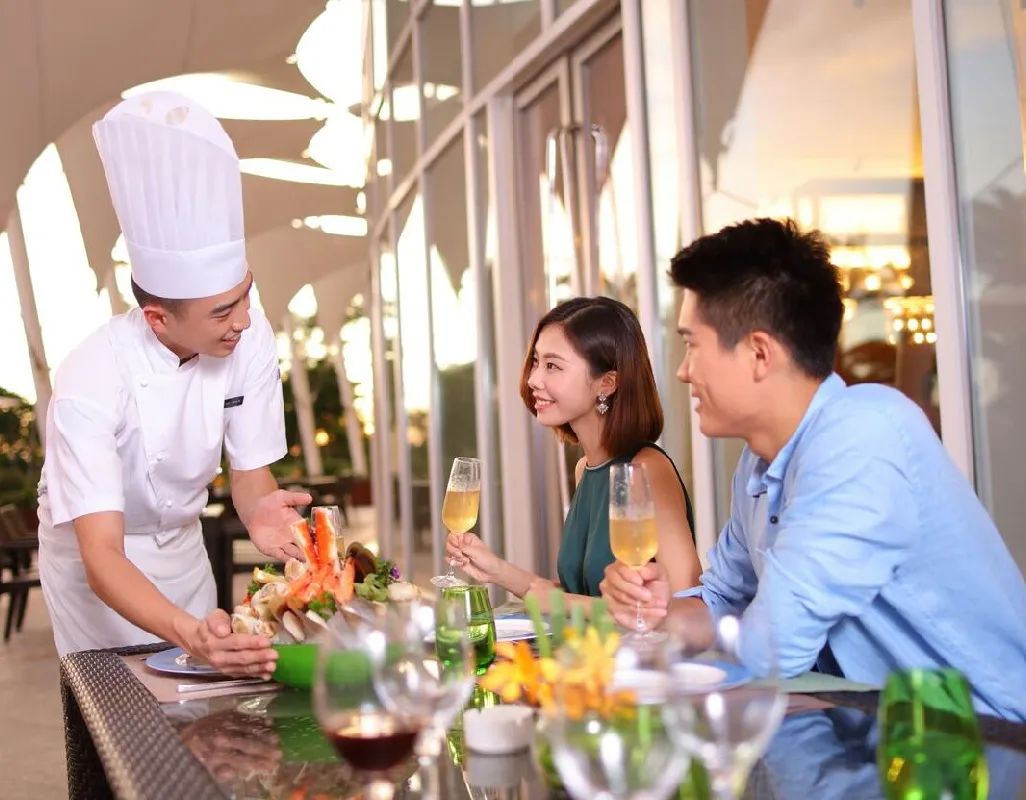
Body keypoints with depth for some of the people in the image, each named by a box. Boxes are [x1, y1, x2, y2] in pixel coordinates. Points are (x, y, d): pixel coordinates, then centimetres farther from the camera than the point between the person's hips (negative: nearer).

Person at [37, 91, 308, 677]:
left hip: (182, 544, 4)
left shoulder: (250, 336, -22)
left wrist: (260, 512, -37)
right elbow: (102, 556, -38)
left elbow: (252, 471, -12)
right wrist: (190, 633, -55)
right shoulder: (93, 383, -33)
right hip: (98, 555, -4)